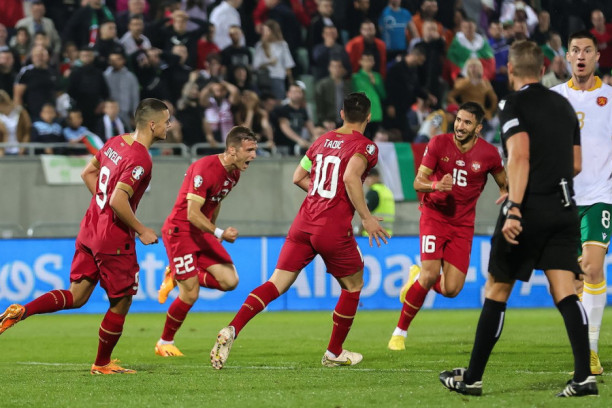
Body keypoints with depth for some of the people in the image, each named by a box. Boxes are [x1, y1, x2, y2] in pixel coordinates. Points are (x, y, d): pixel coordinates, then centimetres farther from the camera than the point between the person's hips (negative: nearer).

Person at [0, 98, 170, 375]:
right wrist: (141, 231, -16)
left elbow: (88, 173, 18)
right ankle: (102, 364, 20)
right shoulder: (140, 160, -21)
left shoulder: (116, 142, 7)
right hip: (115, 239, -8)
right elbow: (118, 201, -28)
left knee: (76, 297, 13)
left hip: (90, 228, 8)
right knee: (121, 302, 9)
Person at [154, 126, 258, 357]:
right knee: (190, 295, -8)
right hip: (180, 231, -8)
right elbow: (192, 214, -26)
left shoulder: (234, 173, 3)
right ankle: (164, 344, 13)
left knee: (230, 281, -5)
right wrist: (219, 234, -34)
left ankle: (177, 278, 15)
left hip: (202, 233, 8)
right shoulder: (205, 169, -25)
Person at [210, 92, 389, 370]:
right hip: (334, 228, -5)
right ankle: (334, 353, 24)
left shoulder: (323, 140, 16)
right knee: (353, 285, 18)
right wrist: (366, 217, -17)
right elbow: (350, 176, -22)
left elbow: (298, 177, 20)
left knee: (277, 283, 2)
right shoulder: (365, 147, -4)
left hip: (304, 222, 5)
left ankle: (232, 330, -18)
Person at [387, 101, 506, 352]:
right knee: (430, 274, -20)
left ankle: (417, 277, 28)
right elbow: (418, 182, -8)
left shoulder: (489, 154, -6)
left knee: (451, 289, -7)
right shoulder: (439, 144, -8)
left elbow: (504, 184, 12)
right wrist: (436, 186, -29)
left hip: (463, 223, 2)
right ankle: (400, 331, -3)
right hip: (434, 215, -2)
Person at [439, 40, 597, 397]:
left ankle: (472, 378, 12)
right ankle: (584, 376, -15)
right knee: (564, 292, 0)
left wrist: (514, 209, -25)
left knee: (496, 292, 5)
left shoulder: (514, 104, -5)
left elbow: (520, 154, -19)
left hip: (529, 209, -5)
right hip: (564, 208, 5)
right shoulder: (563, 104, 15)